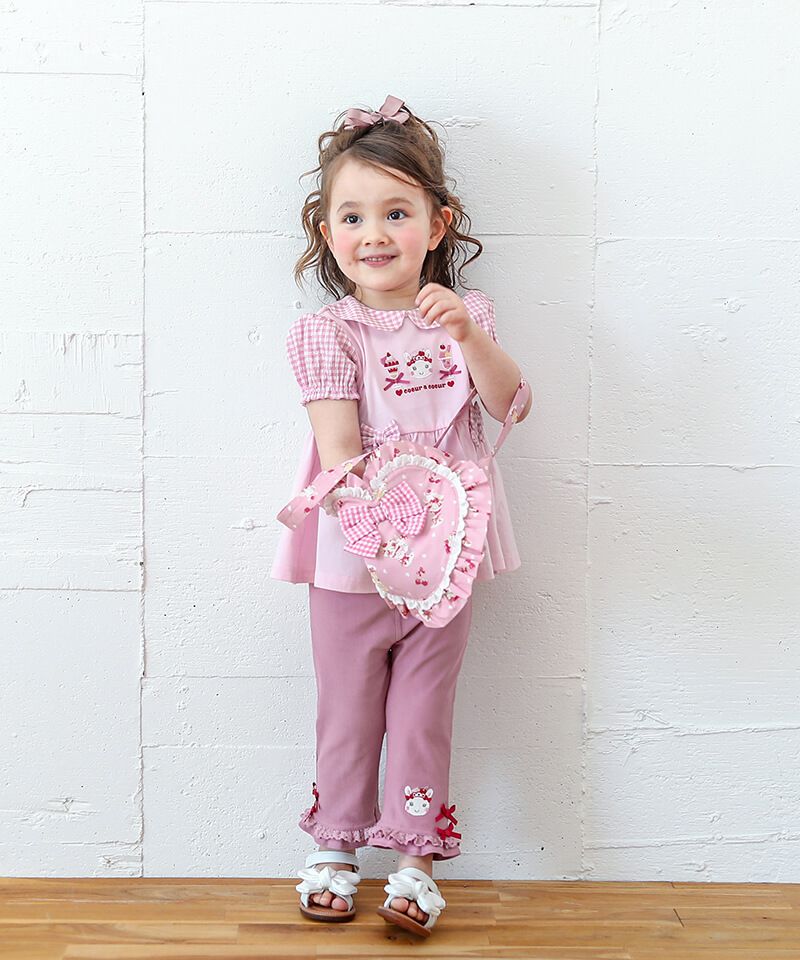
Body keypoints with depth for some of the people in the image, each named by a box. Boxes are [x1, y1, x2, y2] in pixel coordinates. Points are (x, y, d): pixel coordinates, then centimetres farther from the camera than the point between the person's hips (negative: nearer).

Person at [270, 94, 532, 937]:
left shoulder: (461, 316, 2)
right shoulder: (327, 332, -6)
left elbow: (511, 404, -9)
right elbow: (338, 443, -16)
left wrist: (469, 335, -25)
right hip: (349, 560, -1)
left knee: (423, 715, 11)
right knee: (347, 711, 13)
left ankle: (417, 856, 25)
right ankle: (335, 844, 32)